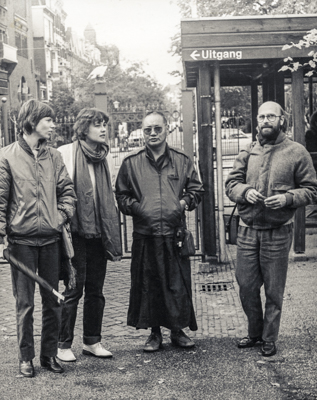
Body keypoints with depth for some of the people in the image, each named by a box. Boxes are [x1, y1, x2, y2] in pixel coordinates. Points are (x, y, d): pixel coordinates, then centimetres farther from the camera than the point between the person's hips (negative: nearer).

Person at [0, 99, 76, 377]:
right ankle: (26, 358, 13)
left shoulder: (53, 157, 10)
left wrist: (62, 216, -2)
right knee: (25, 303, 2)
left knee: (52, 300, 8)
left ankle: (50, 354, 19)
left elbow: (67, 190, 13)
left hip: (50, 239, 4)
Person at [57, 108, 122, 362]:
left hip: (98, 234, 6)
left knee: (96, 290, 10)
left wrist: (111, 232, 13)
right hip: (76, 233, -6)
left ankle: (92, 341, 21)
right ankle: (64, 345, 9)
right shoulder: (66, 154, -6)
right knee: (73, 290, -2)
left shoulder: (102, 158, 13)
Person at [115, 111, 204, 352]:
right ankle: (154, 333, 18)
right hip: (145, 234, 0)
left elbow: (196, 189, 16)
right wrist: (136, 207, -6)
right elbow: (121, 195, 11)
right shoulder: (131, 163, 7)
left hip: (175, 233, 0)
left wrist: (184, 202, -2)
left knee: (178, 284, 3)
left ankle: (178, 330, 18)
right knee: (147, 285, 5)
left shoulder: (182, 161, 9)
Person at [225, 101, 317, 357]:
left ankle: (269, 339, 21)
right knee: (246, 285, 9)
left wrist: (287, 197, -19)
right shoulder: (248, 154, 9)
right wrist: (245, 191, -15)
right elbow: (231, 183, 6)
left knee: (274, 290, 6)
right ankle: (255, 333, 28)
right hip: (248, 231, 4)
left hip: (278, 233, -3)